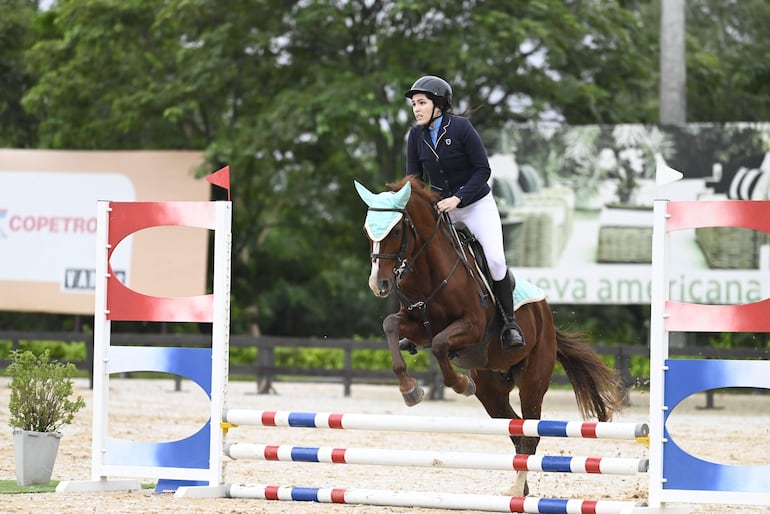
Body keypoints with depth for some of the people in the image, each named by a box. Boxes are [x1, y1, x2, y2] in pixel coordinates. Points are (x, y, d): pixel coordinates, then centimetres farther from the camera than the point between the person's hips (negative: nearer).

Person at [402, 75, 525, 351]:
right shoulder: (416, 135, -5)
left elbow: (483, 170, -16)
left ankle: (509, 323, -3)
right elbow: (414, 178, 1)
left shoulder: (461, 127, -18)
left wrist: (457, 198, -26)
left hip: (476, 204, -5)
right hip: (438, 205, 5)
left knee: (495, 259, -20)